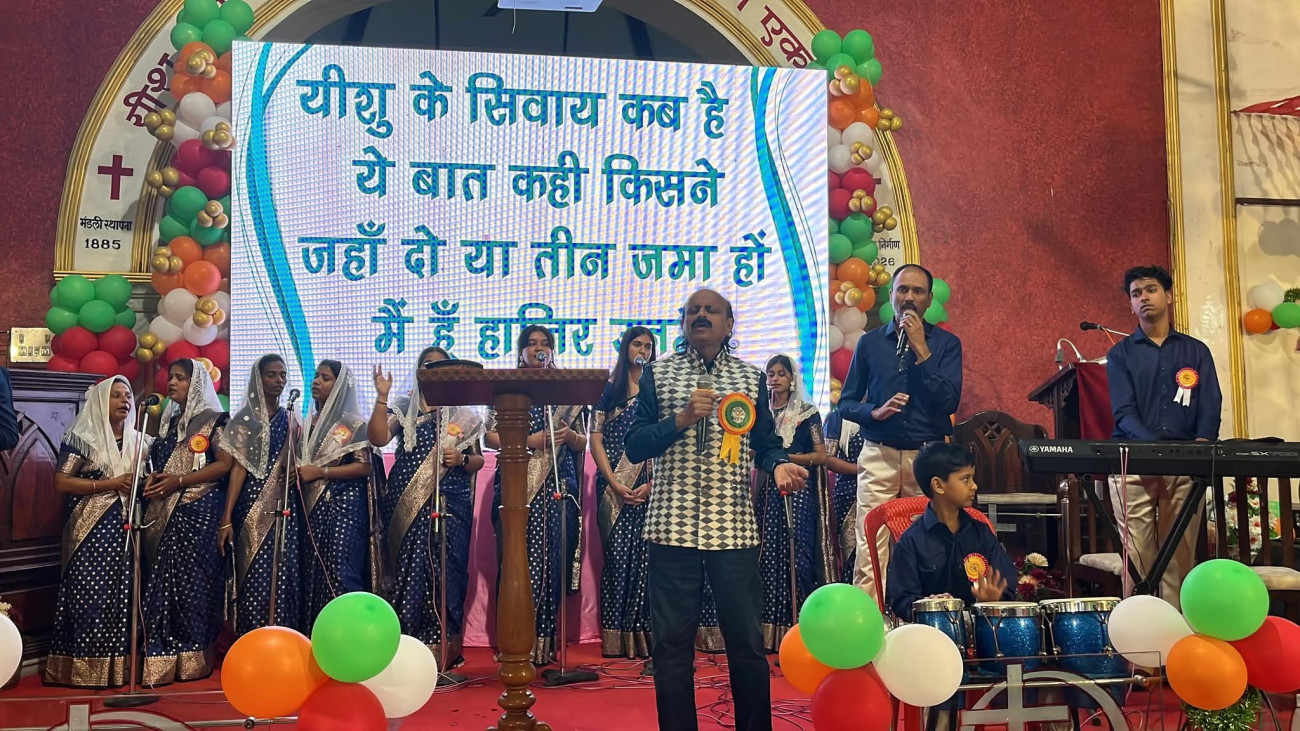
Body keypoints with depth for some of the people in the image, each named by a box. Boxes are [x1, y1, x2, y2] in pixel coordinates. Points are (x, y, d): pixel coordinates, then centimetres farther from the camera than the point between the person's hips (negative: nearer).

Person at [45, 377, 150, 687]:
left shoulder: (140, 441, 13)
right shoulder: (82, 437, 0)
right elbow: (61, 482, -7)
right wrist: (109, 484, -13)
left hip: (128, 529, 4)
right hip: (92, 531, -4)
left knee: (124, 596, 3)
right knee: (90, 596, -8)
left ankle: (120, 667, 7)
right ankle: (85, 670, -2)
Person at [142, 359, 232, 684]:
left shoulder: (214, 420, -2)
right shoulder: (170, 421, 19)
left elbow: (225, 464, -10)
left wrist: (179, 481, -14)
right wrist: (155, 478, 3)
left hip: (200, 511, -7)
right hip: (166, 512, 7)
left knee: (193, 580, -6)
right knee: (163, 581, 3)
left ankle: (193, 660, 0)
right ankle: (163, 661, 7)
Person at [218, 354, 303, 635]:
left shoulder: (291, 419, 14)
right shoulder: (245, 418, 0)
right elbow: (238, 468, -7)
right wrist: (226, 519, -13)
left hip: (285, 508, 4)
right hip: (253, 508, -4)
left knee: (284, 576, 1)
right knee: (255, 576, -6)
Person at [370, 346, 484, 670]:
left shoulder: (464, 414, 12)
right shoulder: (402, 408, 11)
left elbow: (478, 461, 12)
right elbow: (378, 438, -6)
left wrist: (461, 458, -8)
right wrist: (382, 396, -12)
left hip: (450, 504, 0)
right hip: (407, 506, 0)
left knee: (444, 568, -5)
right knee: (409, 567, -3)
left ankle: (443, 648, 3)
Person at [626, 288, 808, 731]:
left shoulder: (751, 378, 12)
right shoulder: (657, 374, 8)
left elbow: (765, 443, 13)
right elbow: (635, 446, 1)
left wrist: (779, 465, -9)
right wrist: (681, 419, -13)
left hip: (734, 528, 1)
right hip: (671, 527, -1)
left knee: (747, 641, 5)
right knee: (671, 642, 4)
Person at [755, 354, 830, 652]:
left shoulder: (807, 413, 5)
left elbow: (821, 456, 0)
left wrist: (787, 458, -12)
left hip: (798, 491, -3)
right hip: (768, 490, 3)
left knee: (797, 555, -8)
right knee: (768, 555, -1)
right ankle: (771, 631, 4)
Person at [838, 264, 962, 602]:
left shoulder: (946, 343, 7)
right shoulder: (870, 342, 10)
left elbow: (949, 402, -6)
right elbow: (846, 402, 12)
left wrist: (922, 350, -8)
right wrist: (876, 412, -8)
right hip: (878, 456, 0)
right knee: (870, 551, -7)